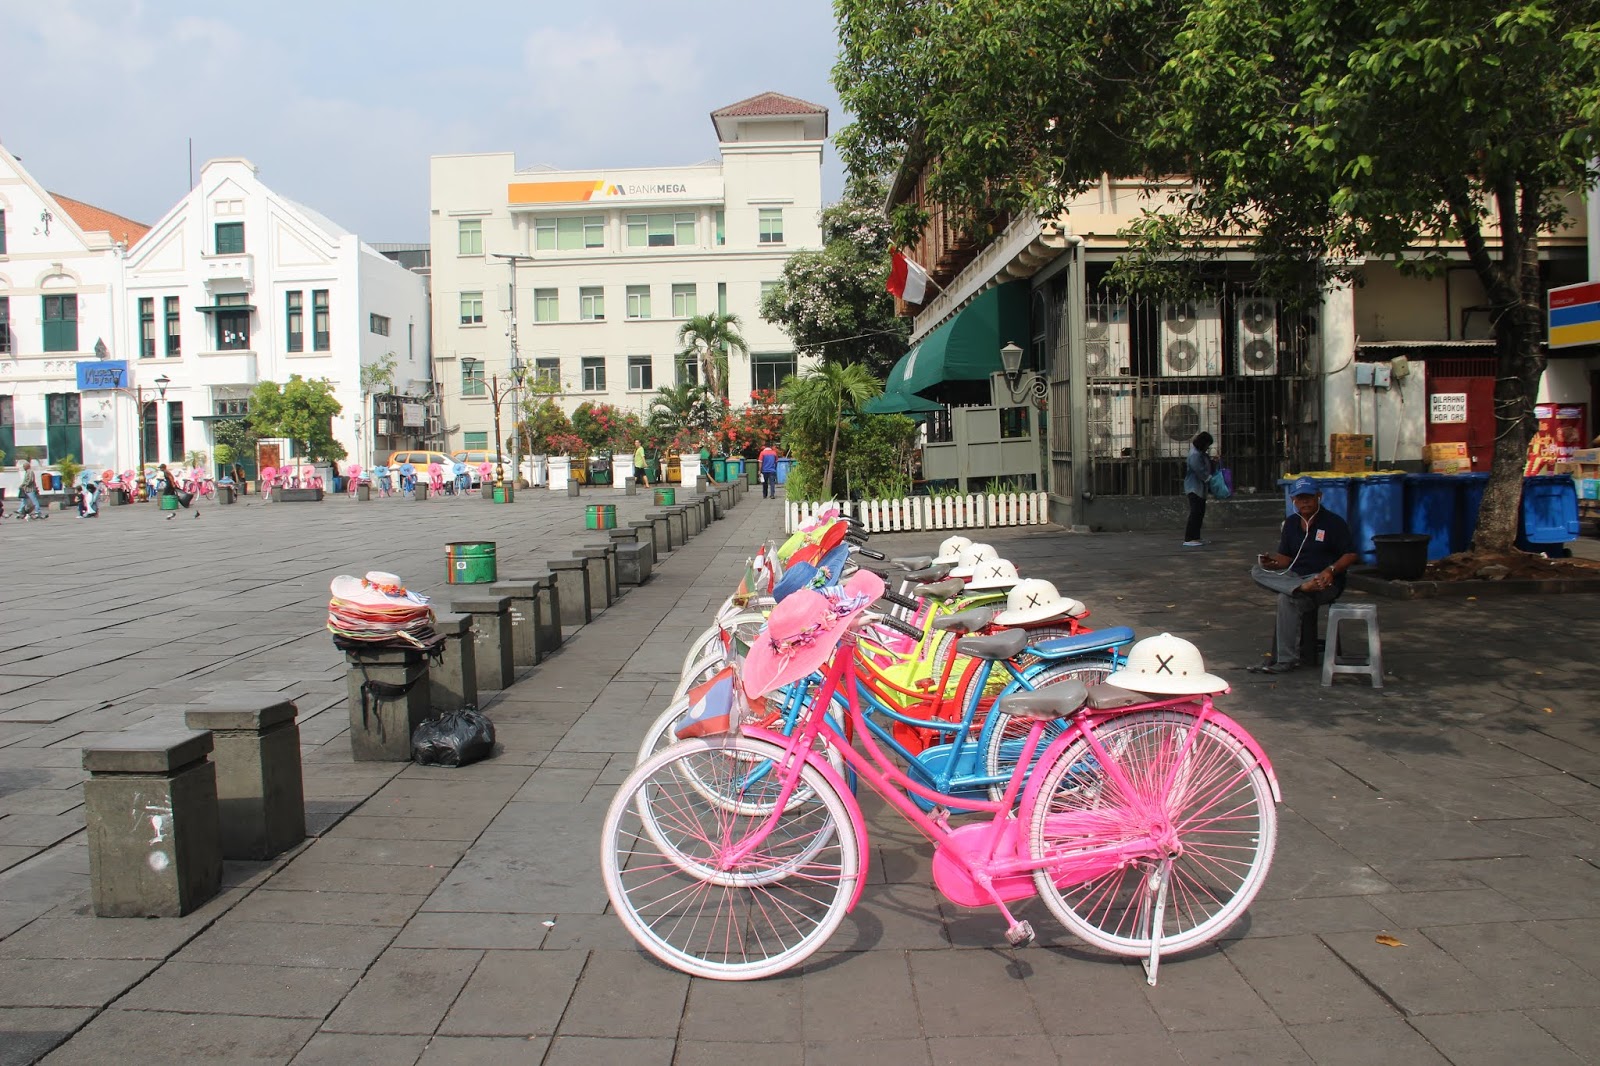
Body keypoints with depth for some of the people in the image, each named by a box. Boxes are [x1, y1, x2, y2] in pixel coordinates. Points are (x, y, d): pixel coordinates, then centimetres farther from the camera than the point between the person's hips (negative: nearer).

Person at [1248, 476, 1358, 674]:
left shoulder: (1333, 522, -2)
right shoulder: (1291, 523, 14)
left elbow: (1350, 555, -6)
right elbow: (1286, 558, 12)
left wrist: (1331, 570, -25)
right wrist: (1273, 561, -12)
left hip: (1326, 582, -6)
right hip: (1295, 576, 6)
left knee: (1287, 598, -32)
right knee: (1258, 571, -17)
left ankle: (1286, 660, -27)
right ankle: (1302, 588, -38)